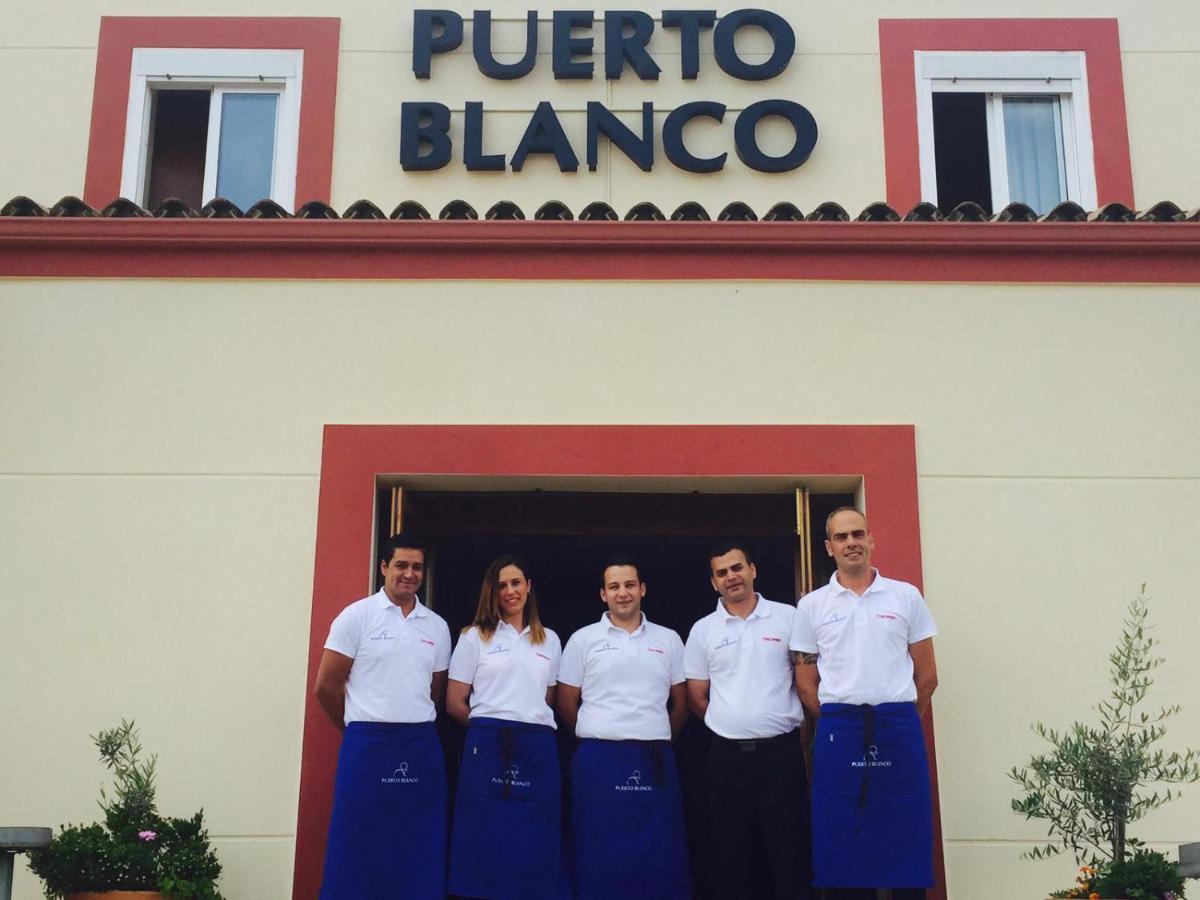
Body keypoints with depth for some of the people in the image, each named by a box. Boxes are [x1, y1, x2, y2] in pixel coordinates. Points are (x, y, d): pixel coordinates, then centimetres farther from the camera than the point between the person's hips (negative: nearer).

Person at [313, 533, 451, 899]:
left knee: (420, 852, 7)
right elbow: (326, 686, 0)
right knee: (359, 847, 0)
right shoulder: (357, 616, -1)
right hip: (368, 745, -4)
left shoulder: (437, 626, 11)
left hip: (422, 748, 4)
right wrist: (359, 729, 8)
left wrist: (416, 727, 14)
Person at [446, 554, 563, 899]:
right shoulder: (475, 637, 6)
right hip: (488, 747, -3)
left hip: (538, 750, 3)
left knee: (534, 846, 3)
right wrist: (489, 723, 2)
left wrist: (532, 724, 5)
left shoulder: (549, 640, 15)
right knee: (486, 841, -3)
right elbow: (454, 703, 3)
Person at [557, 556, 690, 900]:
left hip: (655, 761, 2)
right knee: (600, 856, 2)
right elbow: (566, 703, 7)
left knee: (659, 856, 4)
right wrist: (600, 735, 10)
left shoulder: (669, 640, 10)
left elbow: (680, 703, 16)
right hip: (599, 760, -2)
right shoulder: (583, 640, 4)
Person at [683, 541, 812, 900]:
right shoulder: (703, 630, 7)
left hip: (781, 751, -1)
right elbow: (696, 697, 11)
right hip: (727, 756, 2)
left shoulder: (787, 617, 2)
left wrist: (776, 720, 4)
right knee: (731, 853, 8)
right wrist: (733, 723, 7)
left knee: (789, 849, 2)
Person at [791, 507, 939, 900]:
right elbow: (806, 682, 8)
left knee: (905, 839, 2)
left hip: (899, 730, 0)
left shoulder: (906, 596, 6)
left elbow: (927, 675, 9)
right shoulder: (812, 605, 6)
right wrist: (838, 725, 6)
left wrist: (900, 721, 9)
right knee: (843, 843, 4)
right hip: (839, 733, 0)